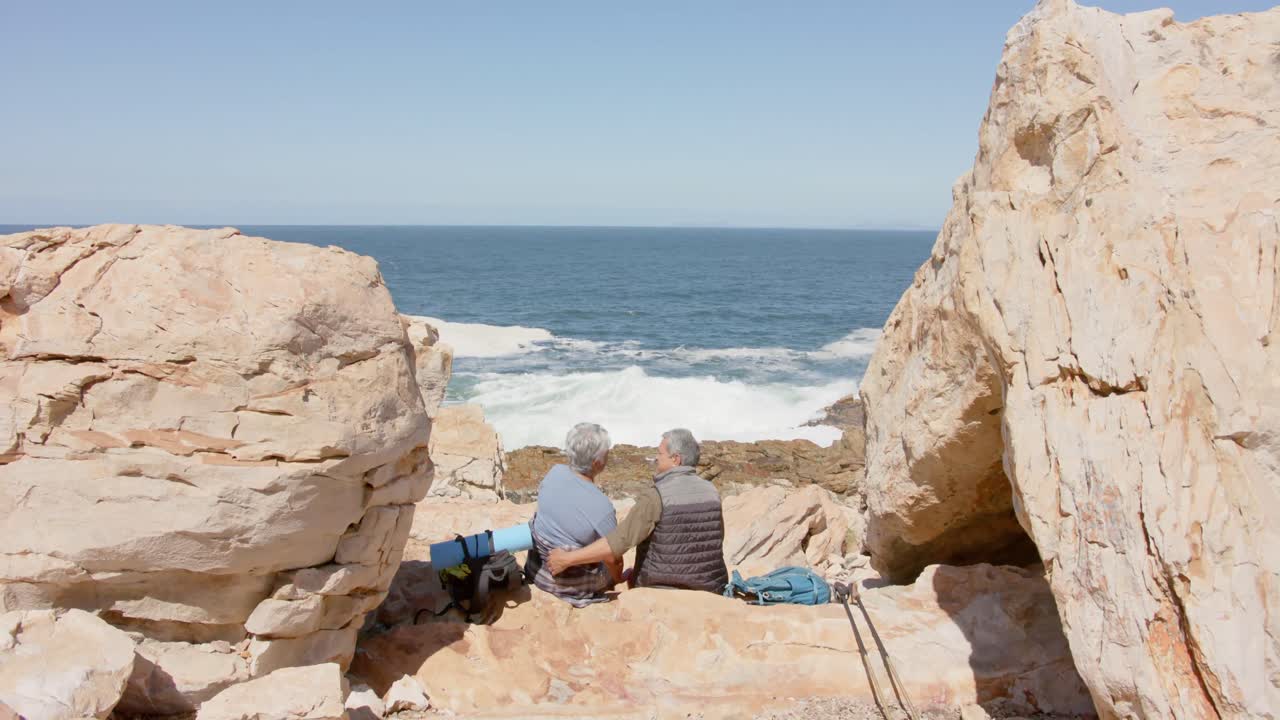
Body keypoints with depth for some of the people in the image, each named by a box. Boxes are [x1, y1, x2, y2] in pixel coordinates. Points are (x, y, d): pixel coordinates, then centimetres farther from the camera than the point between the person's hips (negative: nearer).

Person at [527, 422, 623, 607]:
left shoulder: (555, 472, -16)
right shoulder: (602, 507, -32)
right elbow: (612, 558, -19)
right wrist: (617, 578, 4)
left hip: (537, 570, 5)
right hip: (571, 585, -5)